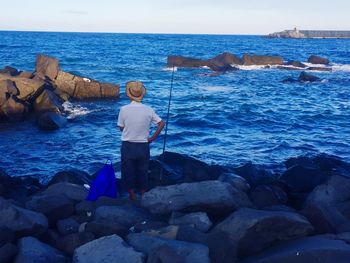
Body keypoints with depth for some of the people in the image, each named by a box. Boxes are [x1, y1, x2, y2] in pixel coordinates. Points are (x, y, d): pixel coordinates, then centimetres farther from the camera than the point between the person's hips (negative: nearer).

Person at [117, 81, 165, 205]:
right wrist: (152, 139, 4)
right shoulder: (148, 110, -6)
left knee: (128, 173, 13)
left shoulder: (124, 109, -11)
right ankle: (142, 200, 25)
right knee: (143, 173, 15)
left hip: (128, 146, -2)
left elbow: (121, 128, -1)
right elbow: (161, 124, -2)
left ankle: (132, 199, 22)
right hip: (143, 146, 2)